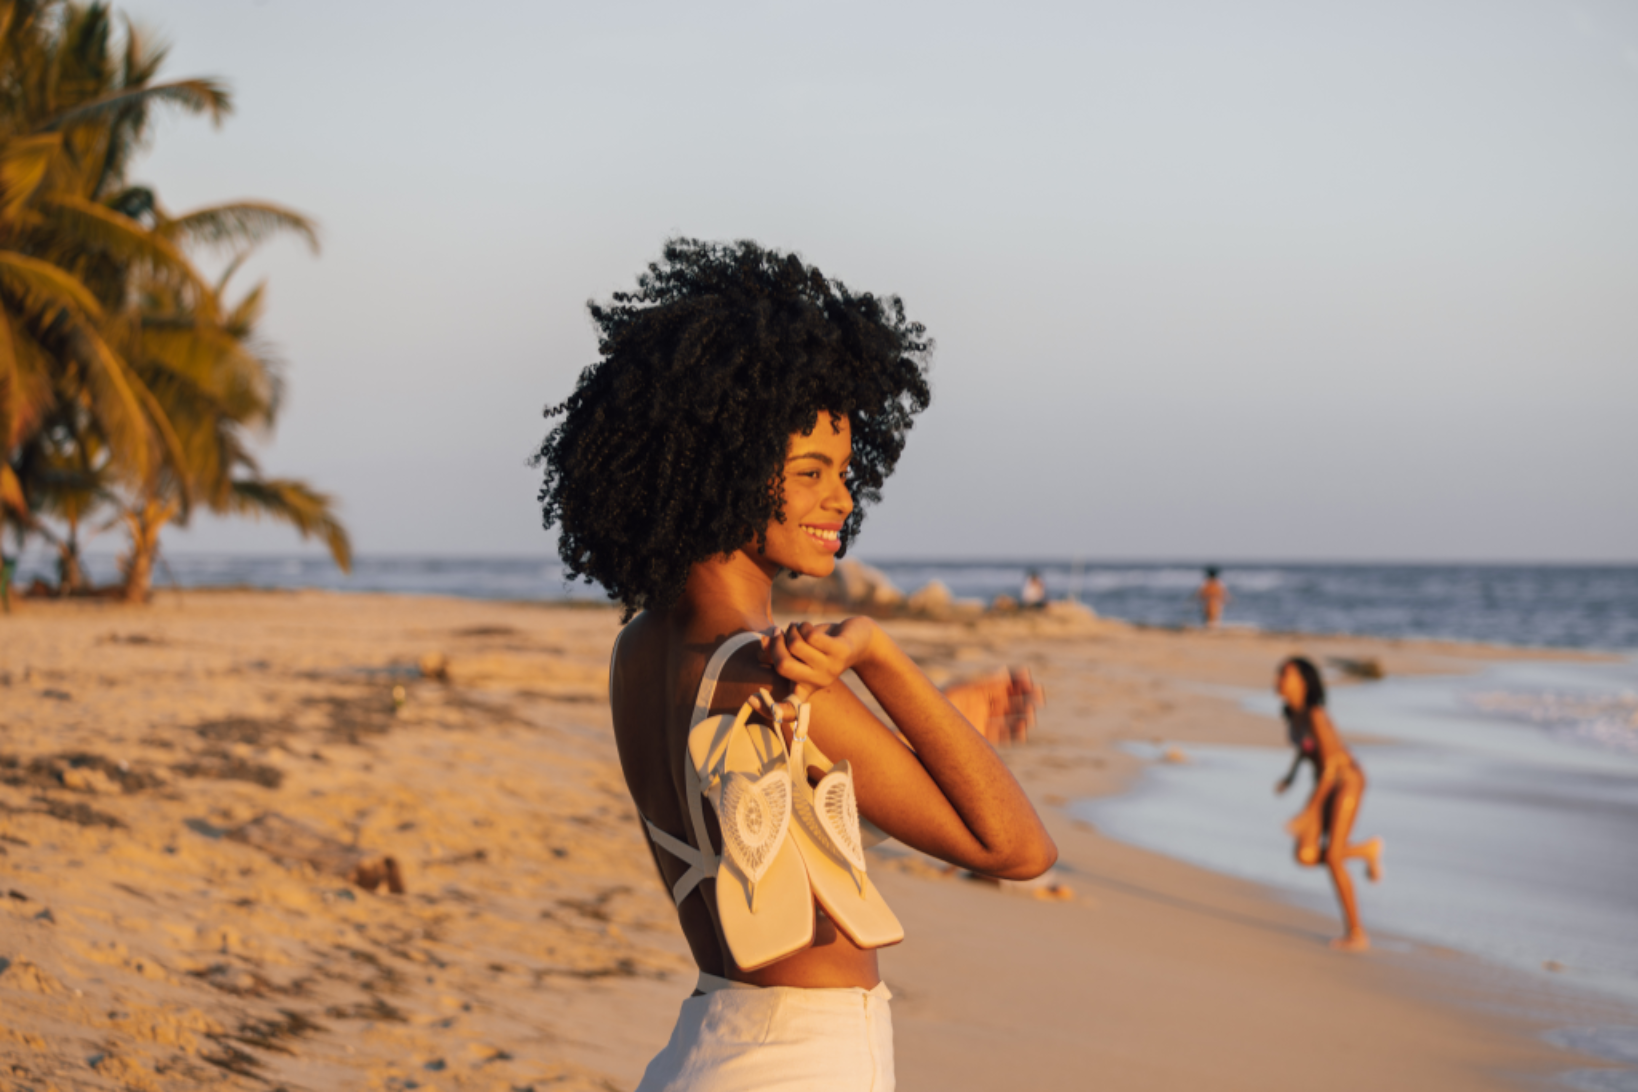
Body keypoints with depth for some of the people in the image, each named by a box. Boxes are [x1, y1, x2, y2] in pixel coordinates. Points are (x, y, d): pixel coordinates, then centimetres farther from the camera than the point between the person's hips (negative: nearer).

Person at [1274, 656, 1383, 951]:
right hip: (1326, 783, 8)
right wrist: (1291, 775, 6)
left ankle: (1357, 933, 2)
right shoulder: (1292, 711, -3)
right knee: (1305, 857, -4)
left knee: (1332, 858, -12)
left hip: (1347, 781, -8)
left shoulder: (1315, 714, -29)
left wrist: (1308, 813, -29)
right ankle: (1367, 850, 22)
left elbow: (1330, 765, -29)